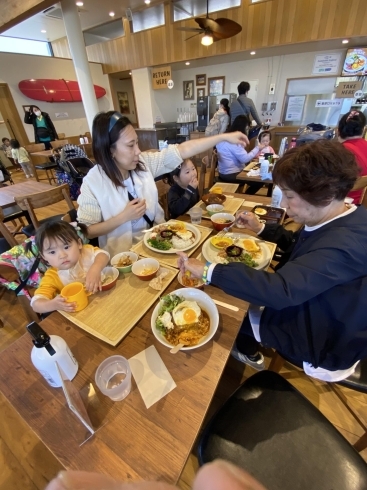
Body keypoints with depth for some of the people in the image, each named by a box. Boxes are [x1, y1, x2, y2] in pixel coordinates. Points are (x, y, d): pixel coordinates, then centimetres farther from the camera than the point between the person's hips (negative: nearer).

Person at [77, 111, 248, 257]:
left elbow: (183, 150, -7)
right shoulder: (93, 182, -15)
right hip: (125, 253, -4)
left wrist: (224, 137, -9)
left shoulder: (143, 162, -5)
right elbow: (86, 231, -12)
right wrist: (123, 217, -22)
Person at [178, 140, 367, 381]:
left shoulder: (345, 244, -38)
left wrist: (208, 271, -43)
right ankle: (247, 349, 40)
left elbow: (281, 291, -47)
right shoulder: (347, 220, -8)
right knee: (244, 298, 14)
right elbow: (300, 245, 8)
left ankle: (248, 353, 39)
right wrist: (262, 229, -3)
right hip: (313, 310, 8)